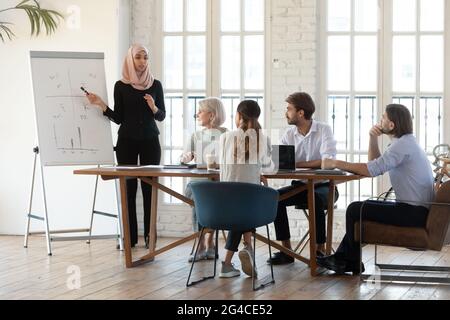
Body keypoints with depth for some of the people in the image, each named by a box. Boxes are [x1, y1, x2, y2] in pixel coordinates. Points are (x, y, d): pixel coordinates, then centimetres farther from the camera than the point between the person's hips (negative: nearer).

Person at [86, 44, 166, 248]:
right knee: (128, 187, -1)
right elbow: (118, 118, 2)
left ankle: (150, 235, 2)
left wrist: (153, 107, -14)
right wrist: (100, 104, -11)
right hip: (127, 141, -1)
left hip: (150, 141, 1)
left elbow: (162, 116, 6)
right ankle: (130, 236, 3)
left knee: (149, 187, -2)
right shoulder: (121, 86, 2)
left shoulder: (155, 85, 5)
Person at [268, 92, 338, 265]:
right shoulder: (289, 134, 5)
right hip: (300, 185, 5)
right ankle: (286, 250, -16)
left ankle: (320, 249, -24)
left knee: (316, 199, -37)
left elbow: (328, 161, -23)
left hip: (324, 185, -5)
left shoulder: (324, 130, -10)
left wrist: (297, 164, -24)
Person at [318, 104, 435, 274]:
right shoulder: (406, 142, 16)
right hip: (416, 209, 11)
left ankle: (352, 263, 8)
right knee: (361, 207, 18)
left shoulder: (403, 145, -18)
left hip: (414, 213, -11)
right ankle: (341, 258, 16)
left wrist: (336, 163, -16)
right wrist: (373, 139, 5)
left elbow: (371, 170, -24)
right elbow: (375, 165, 20)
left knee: (355, 210, -6)